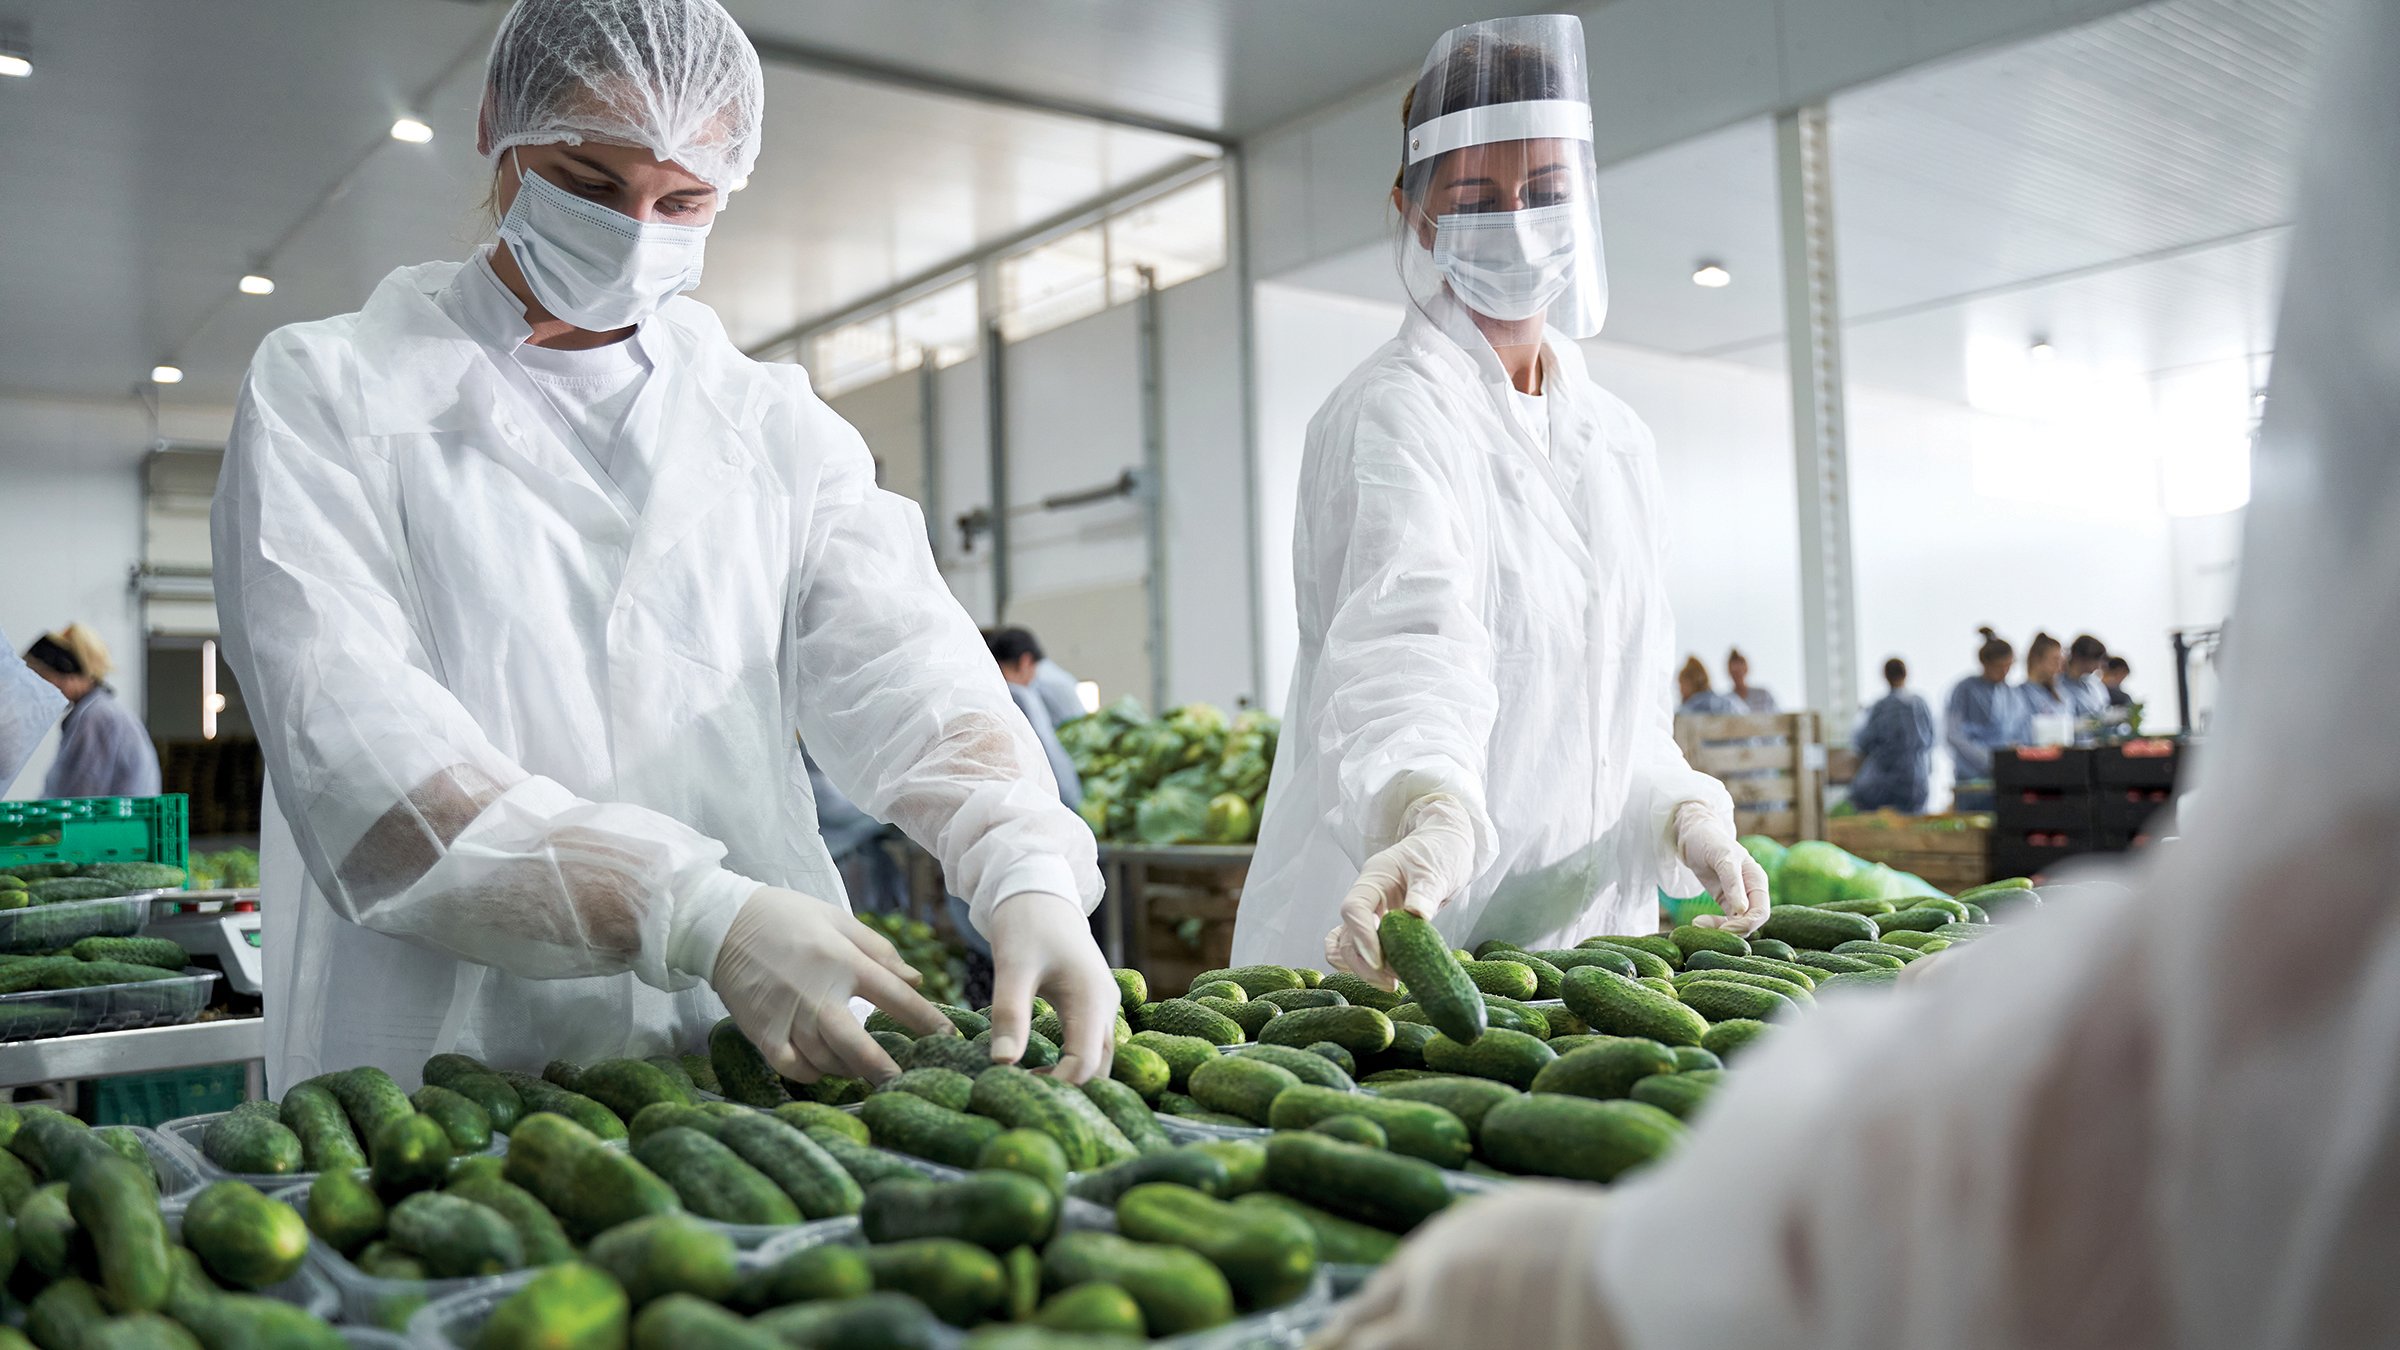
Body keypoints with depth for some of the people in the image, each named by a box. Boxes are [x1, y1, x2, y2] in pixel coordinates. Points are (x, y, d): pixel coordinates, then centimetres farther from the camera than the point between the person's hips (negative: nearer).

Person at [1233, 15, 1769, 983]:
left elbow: (1625, 713, 15)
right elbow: (1408, 635, -30)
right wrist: (1435, 816, -48)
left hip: (1581, 937, 6)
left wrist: (1686, 816, -3)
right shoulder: (1392, 414, -10)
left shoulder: (1619, 442, 12)